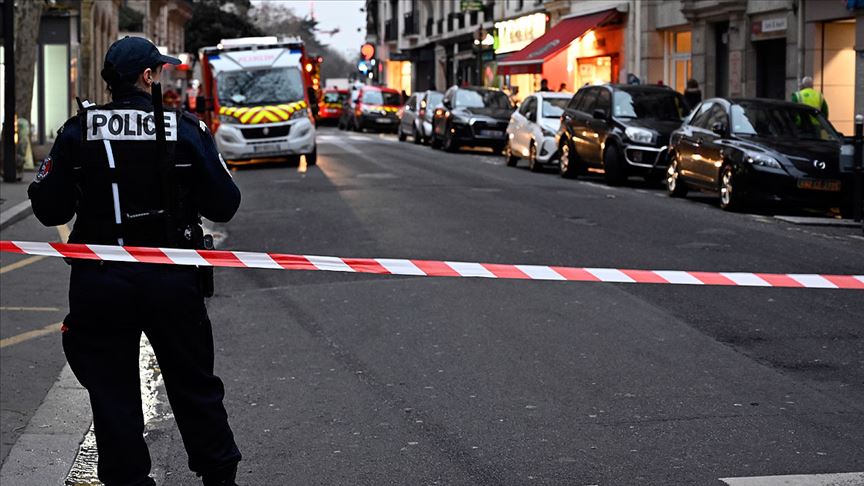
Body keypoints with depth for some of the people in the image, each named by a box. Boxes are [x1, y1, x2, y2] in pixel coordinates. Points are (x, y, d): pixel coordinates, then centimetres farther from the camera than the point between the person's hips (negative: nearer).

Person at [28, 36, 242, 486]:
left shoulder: (77, 132, -4)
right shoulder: (186, 129, -6)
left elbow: (49, 209, -2)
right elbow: (224, 205, -3)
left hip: (99, 284, 0)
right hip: (173, 280, 0)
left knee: (112, 392, 10)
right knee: (194, 386, 16)